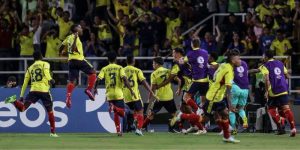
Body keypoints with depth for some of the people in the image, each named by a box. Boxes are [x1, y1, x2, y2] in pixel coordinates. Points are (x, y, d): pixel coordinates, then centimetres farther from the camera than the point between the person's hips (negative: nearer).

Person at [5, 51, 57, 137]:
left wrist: (21, 96, 20)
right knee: (50, 110, 12)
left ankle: (14, 101, -36)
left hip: (33, 91, 2)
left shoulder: (30, 68, 22)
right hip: (44, 90, -2)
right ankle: (52, 132, 12)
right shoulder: (45, 64, 12)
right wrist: (50, 80, -22)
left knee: (22, 108, -6)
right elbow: (46, 72, -13)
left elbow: (25, 83, 19)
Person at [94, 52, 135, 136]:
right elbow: (124, 79, -12)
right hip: (118, 93, -3)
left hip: (109, 94, 3)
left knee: (116, 113, 16)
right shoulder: (119, 68, 1)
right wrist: (131, 90, -12)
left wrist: (95, 88, 14)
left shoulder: (104, 69, 6)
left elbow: (98, 79, -3)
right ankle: (115, 108, -31)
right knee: (122, 113, 2)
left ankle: (118, 131, 7)